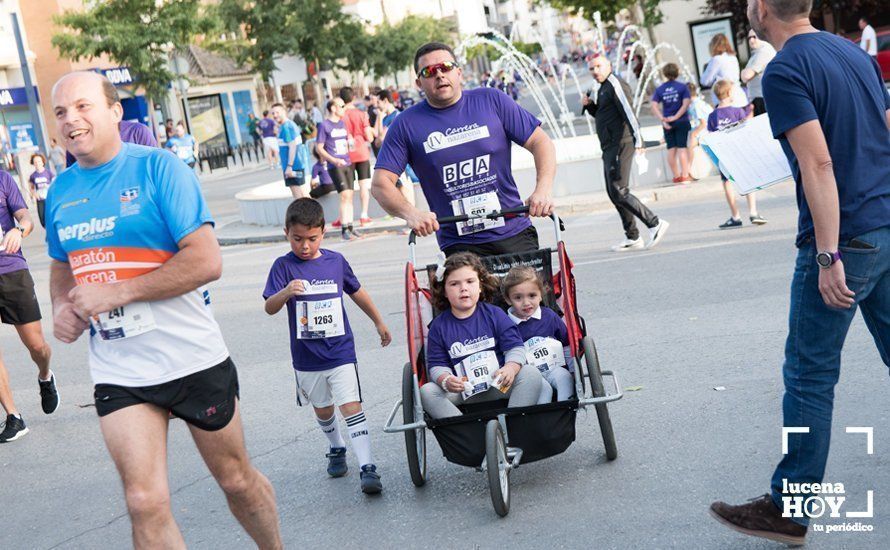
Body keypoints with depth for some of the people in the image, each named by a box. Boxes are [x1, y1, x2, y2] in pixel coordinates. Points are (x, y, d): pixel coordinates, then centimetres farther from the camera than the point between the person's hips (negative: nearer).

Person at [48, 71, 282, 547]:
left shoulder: (157, 168, -11)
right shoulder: (61, 190, 5)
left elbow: (206, 261, -19)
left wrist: (116, 293, -20)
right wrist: (63, 307, 0)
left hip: (194, 360, -3)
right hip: (117, 372, 4)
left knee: (237, 481, 13)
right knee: (145, 503, -4)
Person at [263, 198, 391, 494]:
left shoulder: (336, 261, -1)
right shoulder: (284, 266, -8)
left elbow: (357, 292, 15)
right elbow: (269, 308, -17)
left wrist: (379, 323, 24)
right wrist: (286, 292, -39)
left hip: (340, 351, -1)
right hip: (306, 356, 1)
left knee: (351, 406, -11)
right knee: (323, 409, 18)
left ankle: (367, 467, -13)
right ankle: (336, 449, 42)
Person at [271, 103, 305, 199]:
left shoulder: (286, 127, -15)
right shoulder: (290, 124, 15)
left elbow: (292, 147, -20)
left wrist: (289, 166, -22)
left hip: (292, 166, -10)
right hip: (298, 165, 10)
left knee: (297, 195, -9)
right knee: (300, 192, 17)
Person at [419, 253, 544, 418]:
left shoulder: (494, 314, 2)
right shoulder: (439, 326, 3)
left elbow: (515, 347, -2)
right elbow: (437, 365, 1)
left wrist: (510, 368, -23)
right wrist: (446, 380, -22)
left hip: (498, 384, 0)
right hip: (462, 391, 0)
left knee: (531, 374, -24)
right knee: (426, 391, -23)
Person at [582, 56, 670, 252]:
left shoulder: (614, 84, -10)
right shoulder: (604, 88, 20)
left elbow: (628, 112, -21)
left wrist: (638, 140, -31)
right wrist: (589, 105, 11)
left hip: (620, 145, -10)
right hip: (610, 147, 10)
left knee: (619, 192, -14)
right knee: (613, 193, 10)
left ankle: (655, 223, -10)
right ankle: (633, 238, 14)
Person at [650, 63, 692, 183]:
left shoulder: (659, 89, 3)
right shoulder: (682, 87, -3)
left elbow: (654, 106, -7)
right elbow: (686, 104, -13)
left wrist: (662, 119, -11)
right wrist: (676, 117, -13)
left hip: (667, 123, 2)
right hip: (681, 122, -2)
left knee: (671, 149, 8)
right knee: (682, 148, -2)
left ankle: (676, 176, 14)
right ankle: (685, 175, -4)